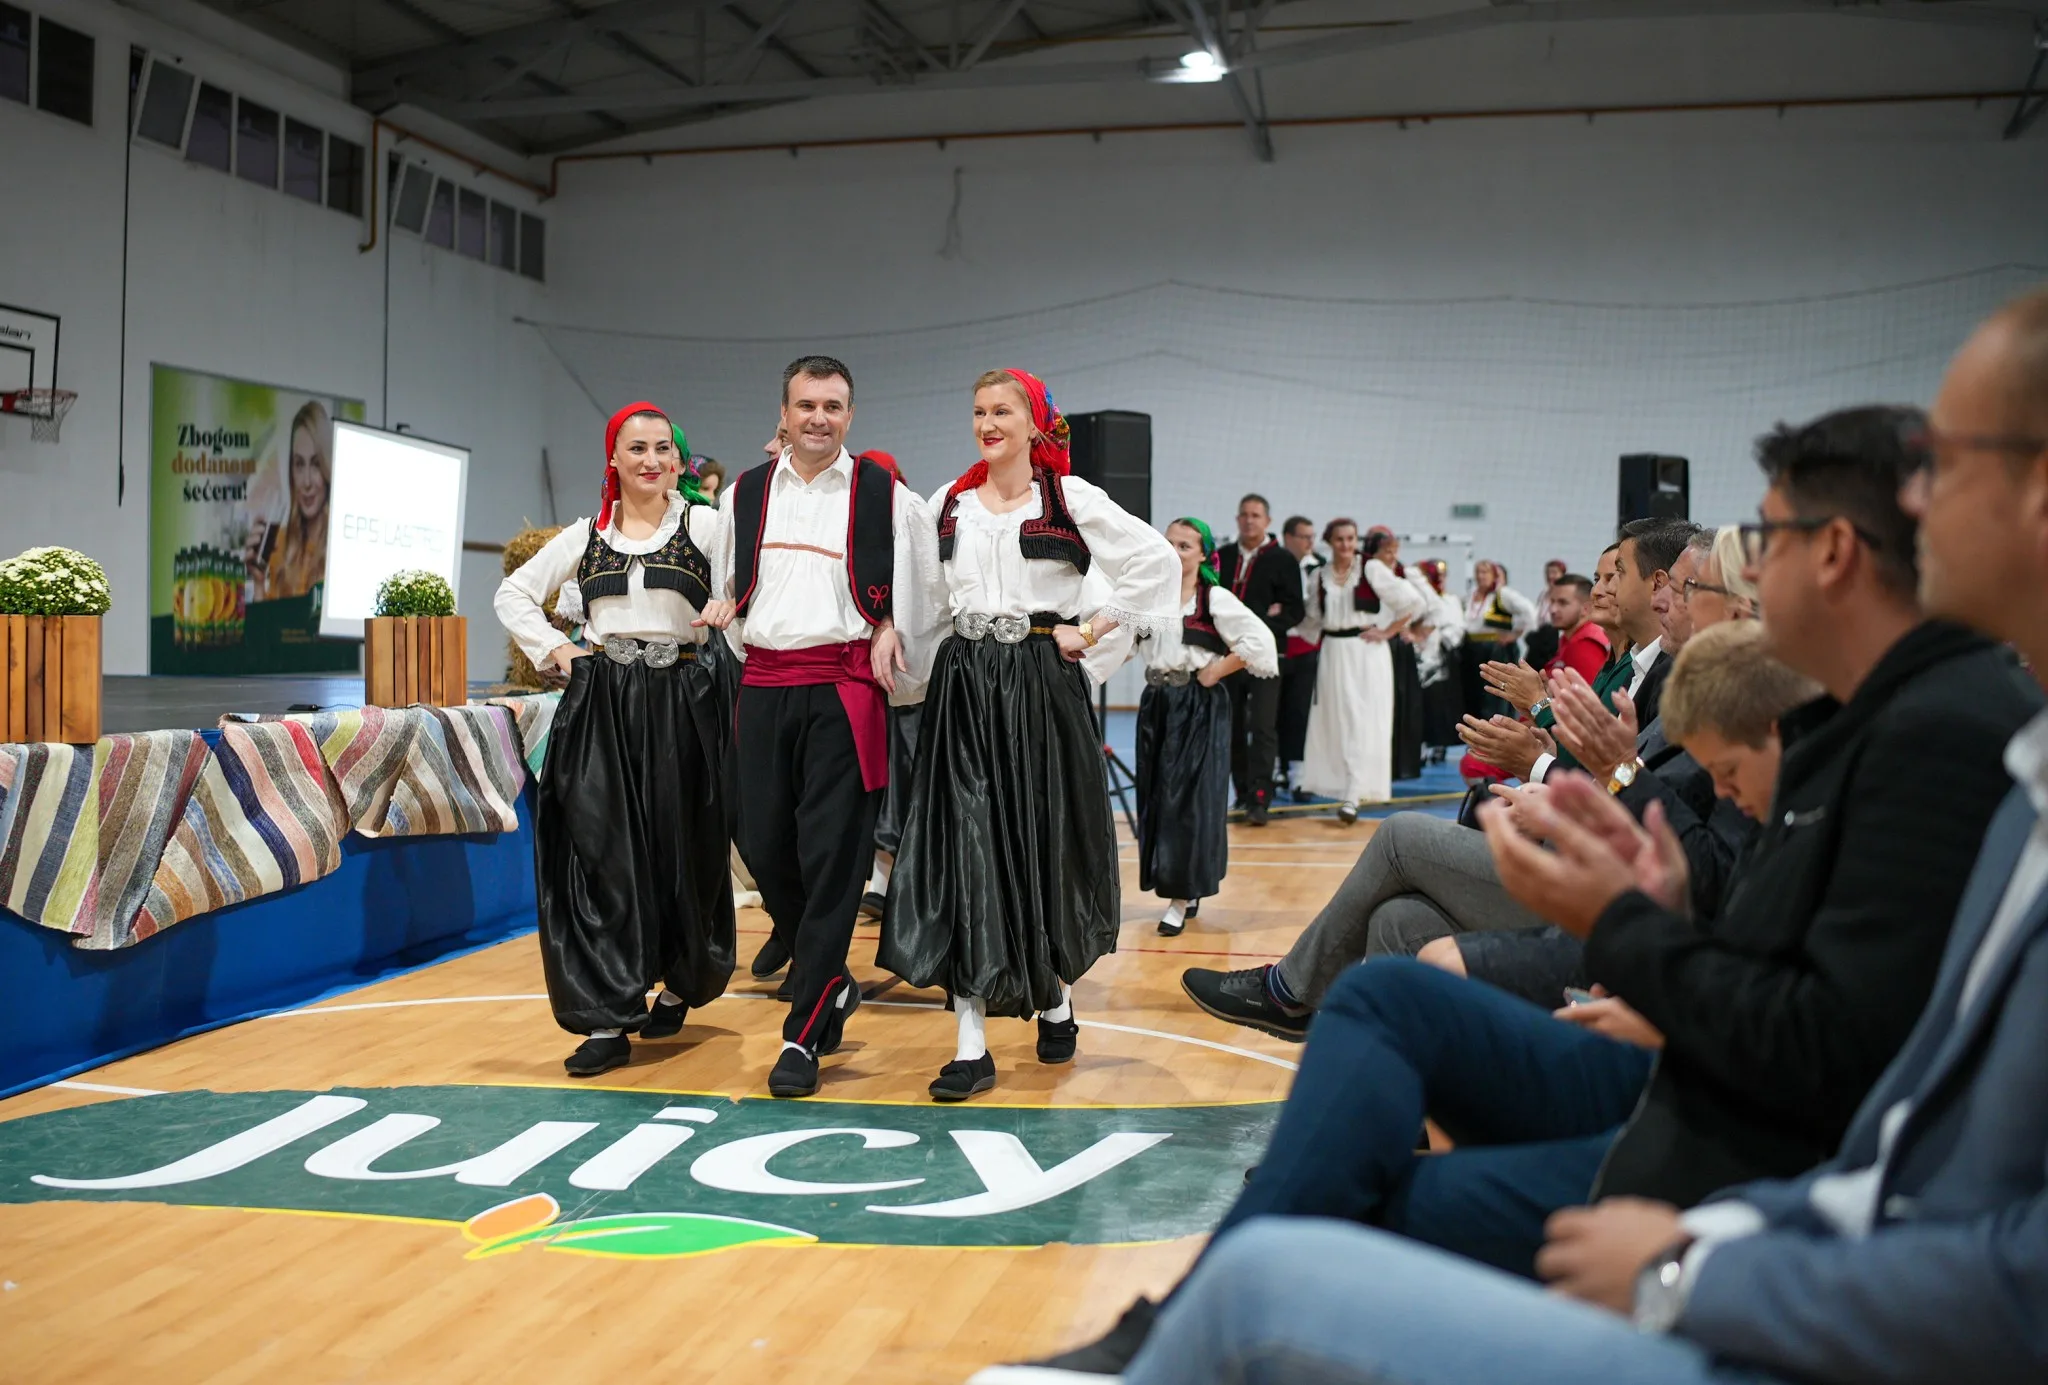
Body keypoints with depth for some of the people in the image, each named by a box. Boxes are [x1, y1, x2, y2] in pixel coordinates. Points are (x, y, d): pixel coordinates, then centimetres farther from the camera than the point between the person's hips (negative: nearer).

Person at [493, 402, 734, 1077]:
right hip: (599, 704, 2)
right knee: (600, 853, -4)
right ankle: (608, 1019, -1)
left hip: (679, 701, -2)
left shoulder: (703, 525, 3)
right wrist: (555, 650, 8)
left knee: (680, 850, 5)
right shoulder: (587, 535, 11)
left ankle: (680, 983, 28)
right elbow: (513, 594, 18)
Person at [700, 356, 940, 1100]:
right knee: (763, 846, 4)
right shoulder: (743, 495, 13)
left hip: (844, 688, -4)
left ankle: (803, 1034, 0)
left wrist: (891, 630, -3)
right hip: (763, 684, 4)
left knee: (831, 858, -6)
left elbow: (924, 592, 11)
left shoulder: (886, 497, 4)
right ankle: (829, 984, 27)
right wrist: (744, 639, 13)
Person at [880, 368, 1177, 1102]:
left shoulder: (1071, 500, -1)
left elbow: (1157, 561, -4)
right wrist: (927, 667, 5)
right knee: (964, 855, -4)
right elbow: (925, 600, 16)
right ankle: (972, 1045, -4)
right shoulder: (948, 504, 10)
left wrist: (1094, 633, -5)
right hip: (962, 688, 3)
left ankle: (1056, 998, 32)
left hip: (1042, 686, -2)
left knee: (1047, 848, 6)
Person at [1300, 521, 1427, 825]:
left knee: (1363, 725, -9)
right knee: (1336, 723, 7)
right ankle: (1343, 788, 19)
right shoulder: (1321, 576, 8)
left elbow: (1412, 602, -5)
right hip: (1333, 652, 5)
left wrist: (1387, 632, -5)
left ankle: (1353, 796, -13)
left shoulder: (1371, 568, -6)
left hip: (1366, 653, -5)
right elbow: (1315, 616, 21)